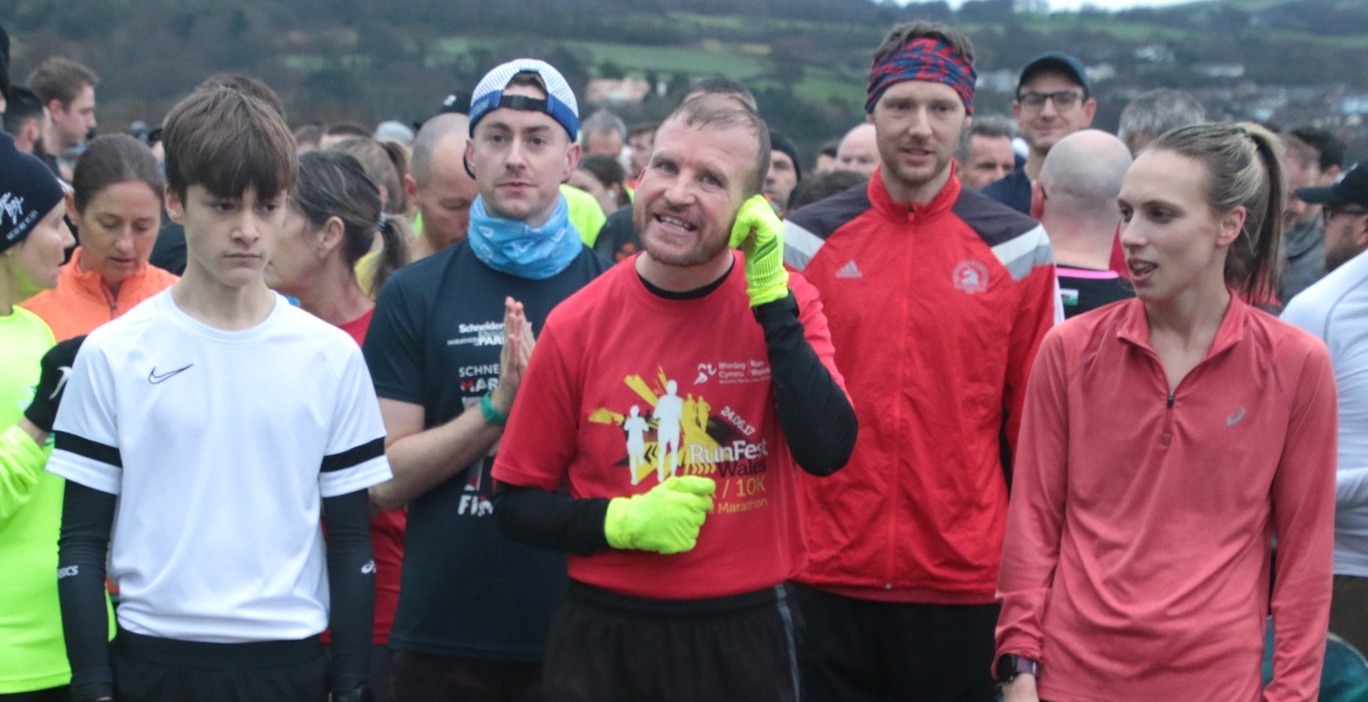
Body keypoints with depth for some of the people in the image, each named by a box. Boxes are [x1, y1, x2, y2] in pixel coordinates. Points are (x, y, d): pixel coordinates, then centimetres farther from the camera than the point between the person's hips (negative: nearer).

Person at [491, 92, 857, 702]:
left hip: (746, 634, 0)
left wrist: (770, 298, -18)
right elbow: (517, 503, 2)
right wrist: (622, 522, -15)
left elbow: (827, 452, -17)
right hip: (607, 637, 0)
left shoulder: (783, 301, -3)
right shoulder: (578, 324, -5)